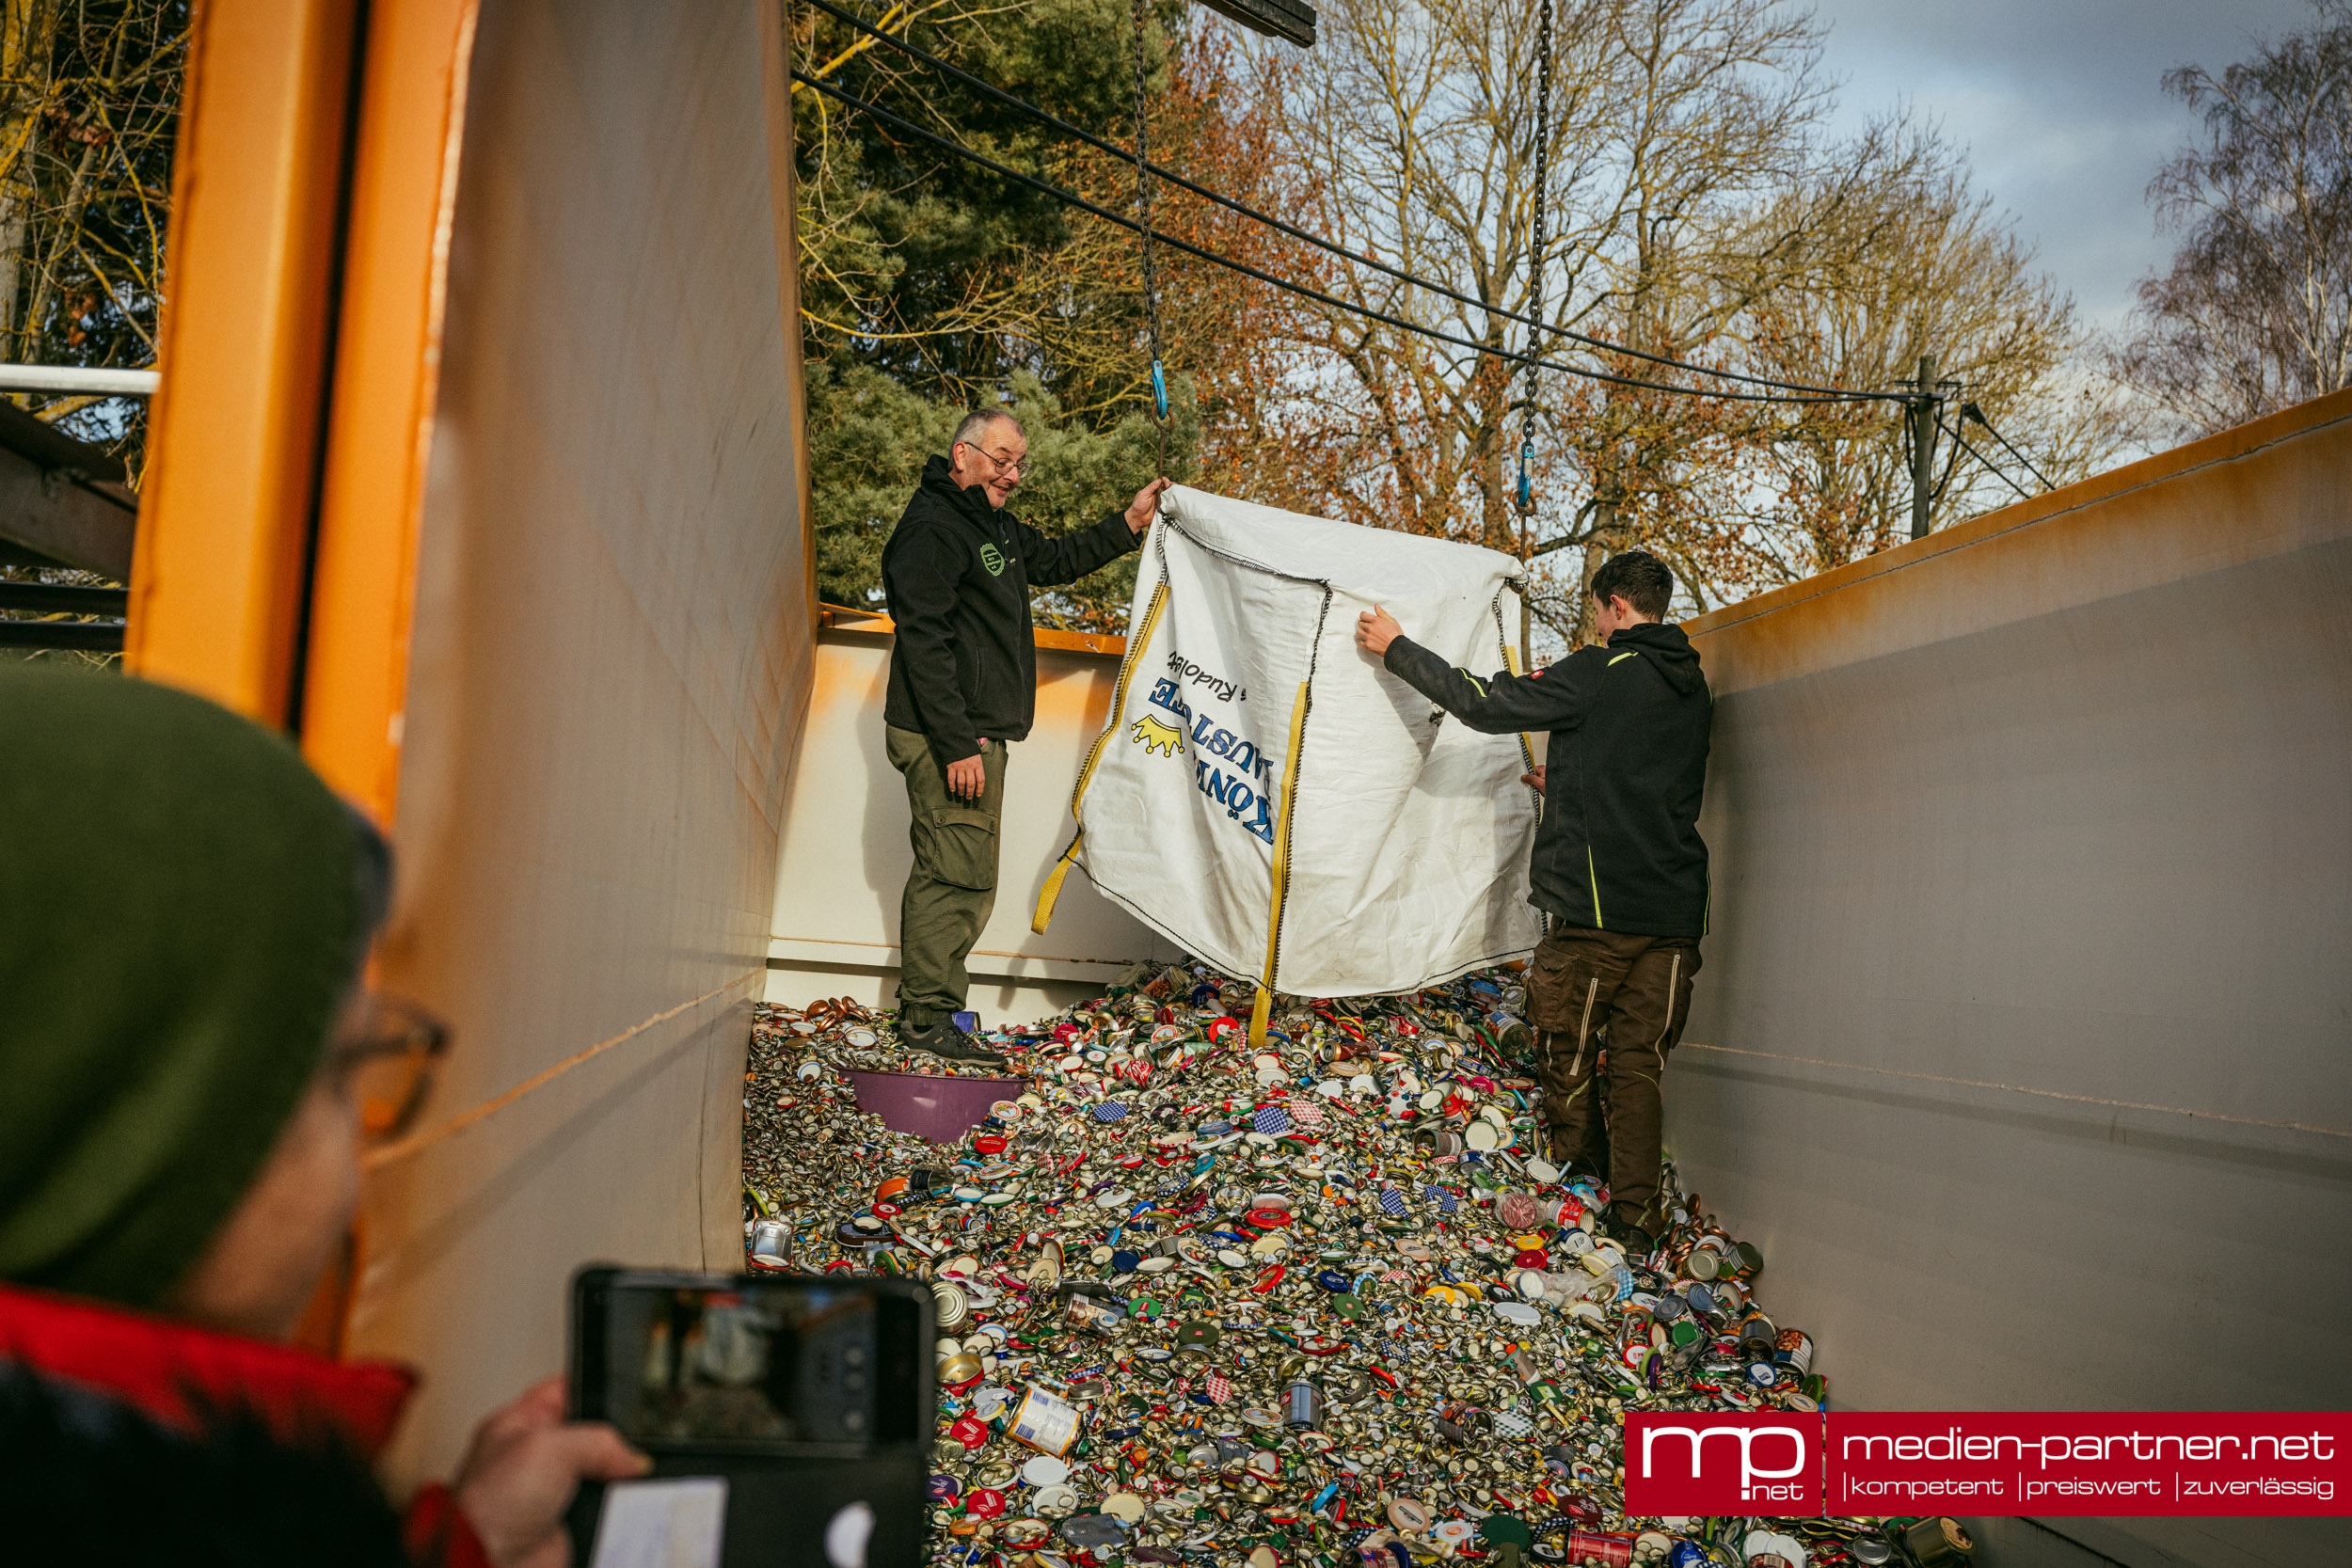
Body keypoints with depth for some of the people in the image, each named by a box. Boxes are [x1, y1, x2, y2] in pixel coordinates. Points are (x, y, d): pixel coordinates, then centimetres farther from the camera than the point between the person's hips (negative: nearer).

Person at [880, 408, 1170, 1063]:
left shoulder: (993, 525, 18)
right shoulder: (931, 530, -13)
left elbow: (1057, 560, 34)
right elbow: (924, 644, -20)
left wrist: (1129, 523, 22)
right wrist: (957, 744, -24)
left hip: (976, 734, 10)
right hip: (949, 737, -10)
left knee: (950, 873, 12)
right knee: (960, 874, -9)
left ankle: (927, 1008, 19)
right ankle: (929, 1017, -2)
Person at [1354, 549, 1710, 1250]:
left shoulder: (1600, 674, -9)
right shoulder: (1693, 687, 13)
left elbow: (1486, 704, -7)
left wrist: (1397, 649, 4)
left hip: (1597, 906, -6)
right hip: (1675, 909, 6)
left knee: (1567, 1051, 12)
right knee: (1637, 1065, 8)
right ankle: (1634, 1217, 5)